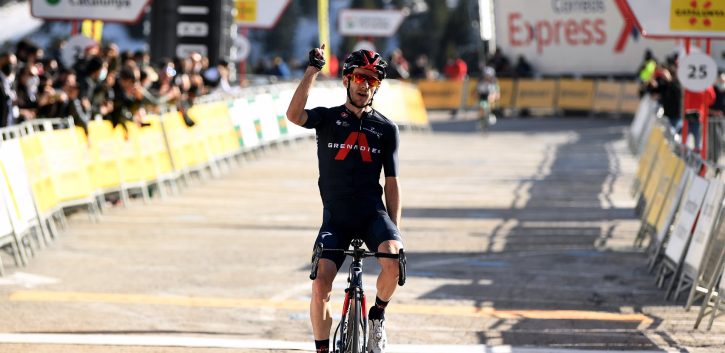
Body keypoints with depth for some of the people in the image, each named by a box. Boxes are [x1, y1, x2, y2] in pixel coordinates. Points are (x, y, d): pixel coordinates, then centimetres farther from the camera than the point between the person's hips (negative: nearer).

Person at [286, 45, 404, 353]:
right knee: (320, 287, -17)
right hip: (336, 218, 0)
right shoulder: (328, 119, 5)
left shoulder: (386, 129, 9)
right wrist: (312, 71, -16)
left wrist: (395, 228, 2)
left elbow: (391, 183, 9)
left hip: (372, 214, 0)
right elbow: (294, 115, -17)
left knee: (393, 260, -29)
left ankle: (378, 315, -1)